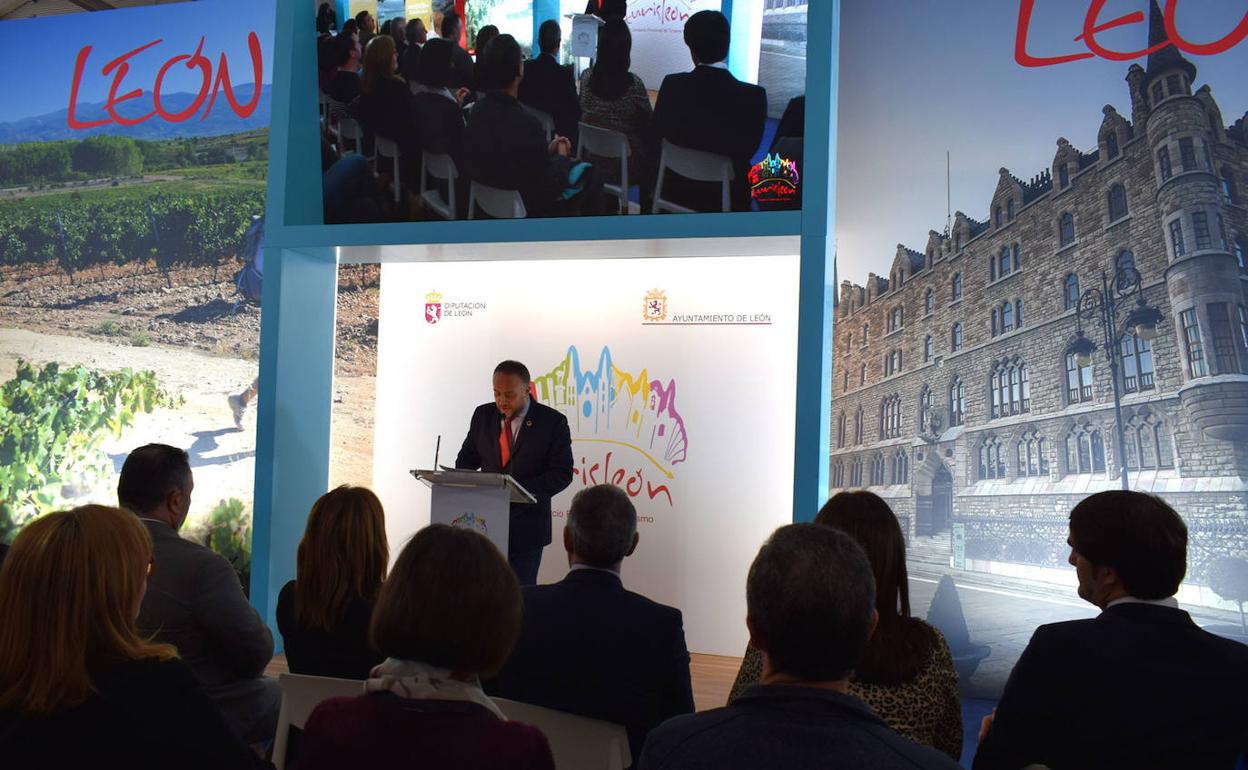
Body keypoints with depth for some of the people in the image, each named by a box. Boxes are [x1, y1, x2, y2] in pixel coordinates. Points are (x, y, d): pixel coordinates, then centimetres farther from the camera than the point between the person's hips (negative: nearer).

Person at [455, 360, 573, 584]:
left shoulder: (552, 422, -6)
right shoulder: (483, 415, 7)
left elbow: (562, 473, -10)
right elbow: (467, 459, 15)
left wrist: (522, 490, -23)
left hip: (526, 526, -3)